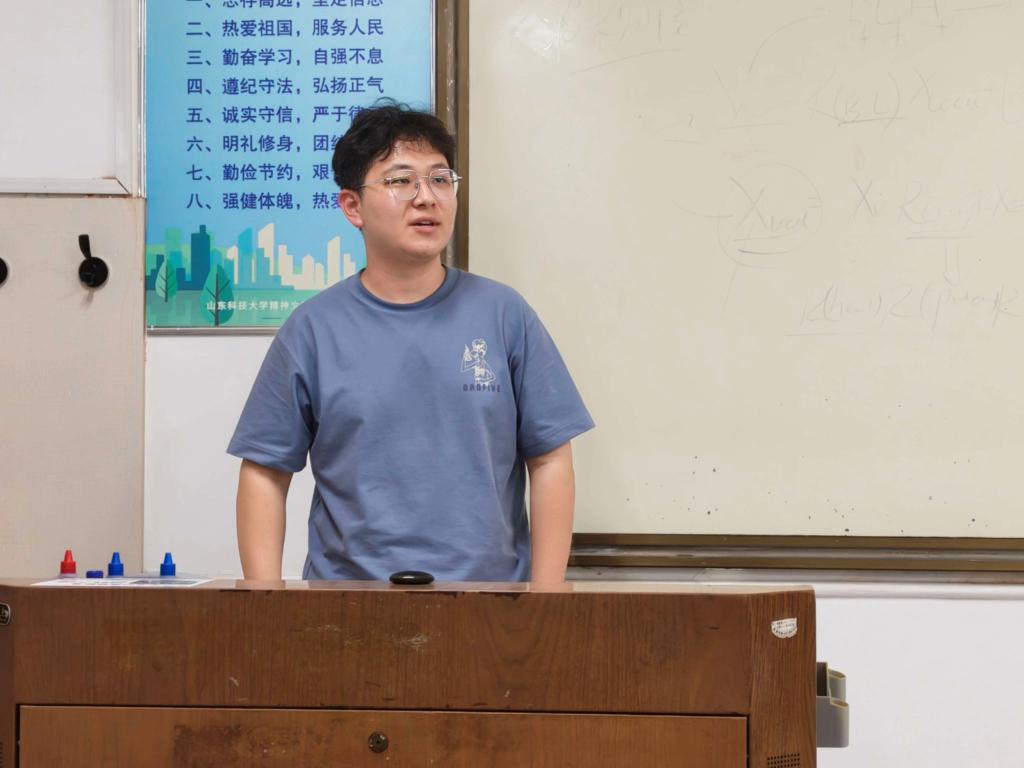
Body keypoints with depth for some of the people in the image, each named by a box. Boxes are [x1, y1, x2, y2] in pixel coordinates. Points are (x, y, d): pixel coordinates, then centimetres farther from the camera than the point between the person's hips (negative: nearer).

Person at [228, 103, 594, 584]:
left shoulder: (503, 315, 1)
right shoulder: (313, 330, 0)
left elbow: (550, 460, 1)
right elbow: (265, 472, 1)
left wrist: (547, 595, -4)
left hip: (490, 595, 1)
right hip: (349, 585, 0)